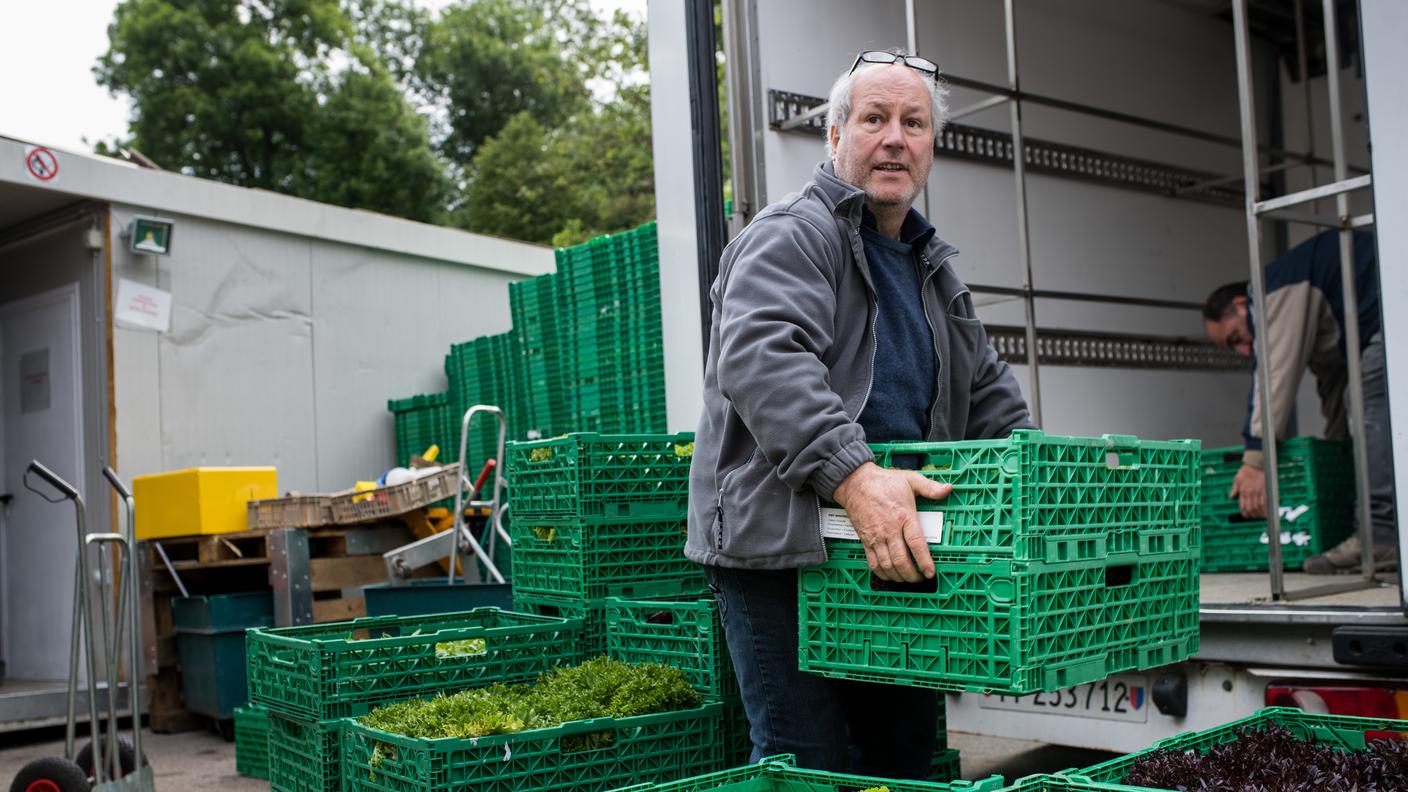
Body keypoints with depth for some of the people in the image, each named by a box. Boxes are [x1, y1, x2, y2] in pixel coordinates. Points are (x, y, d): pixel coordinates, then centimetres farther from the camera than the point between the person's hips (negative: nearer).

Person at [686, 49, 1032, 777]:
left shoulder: (931, 266, 20)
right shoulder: (791, 237, -8)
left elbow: (987, 392, 28)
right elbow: (763, 359, -26)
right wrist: (854, 476, -37)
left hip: (892, 555, 8)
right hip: (784, 552, -8)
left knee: (907, 753, 15)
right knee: (808, 764, -5)